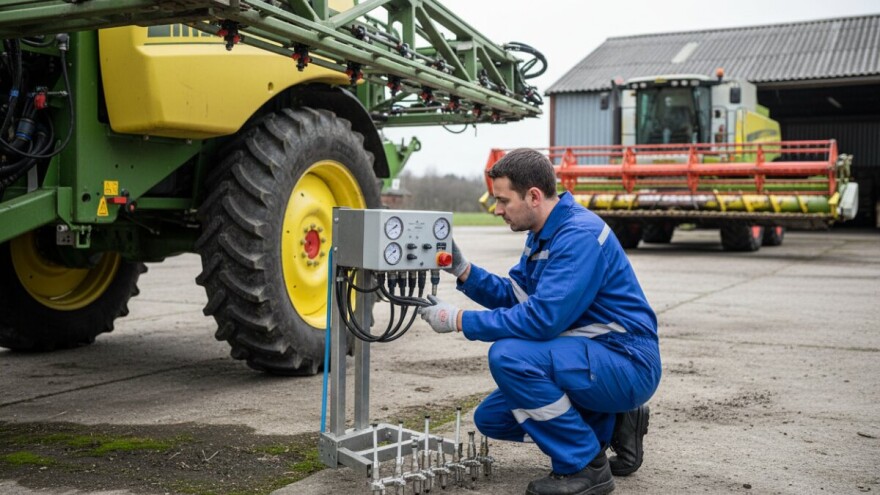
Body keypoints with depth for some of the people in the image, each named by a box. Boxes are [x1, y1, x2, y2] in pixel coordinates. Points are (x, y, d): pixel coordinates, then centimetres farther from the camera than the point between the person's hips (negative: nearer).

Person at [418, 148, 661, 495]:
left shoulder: (580, 235, -23)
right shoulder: (542, 233, 8)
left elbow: (542, 318, -30)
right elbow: (513, 295, 14)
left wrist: (458, 320, -23)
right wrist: (463, 270, -1)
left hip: (626, 365, -10)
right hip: (593, 360, 10)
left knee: (509, 355, -29)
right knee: (491, 418, 8)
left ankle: (585, 466, -12)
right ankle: (612, 425, 15)